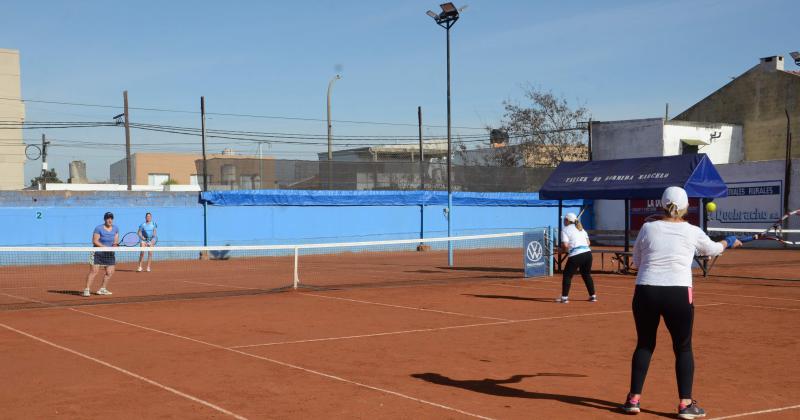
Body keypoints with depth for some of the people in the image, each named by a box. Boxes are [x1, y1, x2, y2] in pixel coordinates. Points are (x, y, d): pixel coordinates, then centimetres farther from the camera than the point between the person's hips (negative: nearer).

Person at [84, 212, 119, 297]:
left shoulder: (116, 229, 6)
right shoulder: (98, 229, -11)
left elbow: (116, 241, 9)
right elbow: (95, 241, -14)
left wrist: (116, 244, -15)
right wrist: (105, 247, -22)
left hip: (110, 254, 5)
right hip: (98, 254, -5)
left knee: (110, 272, 2)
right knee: (93, 271, -11)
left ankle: (102, 289, 16)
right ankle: (87, 289, -9)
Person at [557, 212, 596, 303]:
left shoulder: (565, 230, 0)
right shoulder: (581, 229, 20)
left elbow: (565, 245, -10)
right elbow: (588, 242, 15)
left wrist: (563, 250, 9)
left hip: (575, 255, -6)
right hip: (587, 252, 6)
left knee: (567, 275, 4)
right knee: (587, 275, 20)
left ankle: (564, 297, 1)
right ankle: (593, 296, 22)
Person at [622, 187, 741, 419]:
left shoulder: (648, 228, 3)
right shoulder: (692, 232, 1)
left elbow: (636, 261, 13)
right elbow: (712, 249, 22)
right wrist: (729, 242, 42)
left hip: (645, 292, 2)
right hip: (678, 294, -2)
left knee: (644, 345, 14)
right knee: (683, 348, 10)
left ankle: (634, 398, 16)